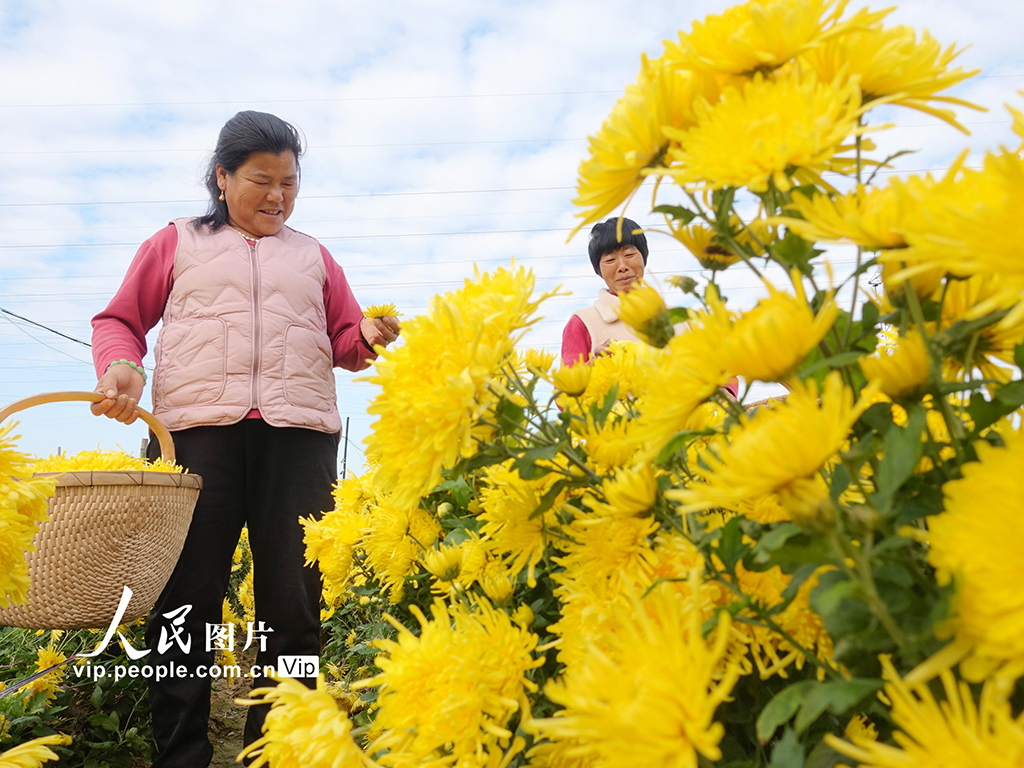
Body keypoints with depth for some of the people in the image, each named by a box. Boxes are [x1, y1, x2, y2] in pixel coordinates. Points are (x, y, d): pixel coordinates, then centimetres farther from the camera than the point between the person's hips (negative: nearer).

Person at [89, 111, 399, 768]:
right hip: (197, 425, -1)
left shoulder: (314, 257, 24)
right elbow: (119, 321, 19)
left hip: (300, 435, 2)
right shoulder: (178, 243, 19)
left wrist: (369, 336, 1)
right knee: (186, 599, -3)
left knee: (294, 606, -1)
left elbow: (343, 343, 24)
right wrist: (121, 364, -3)